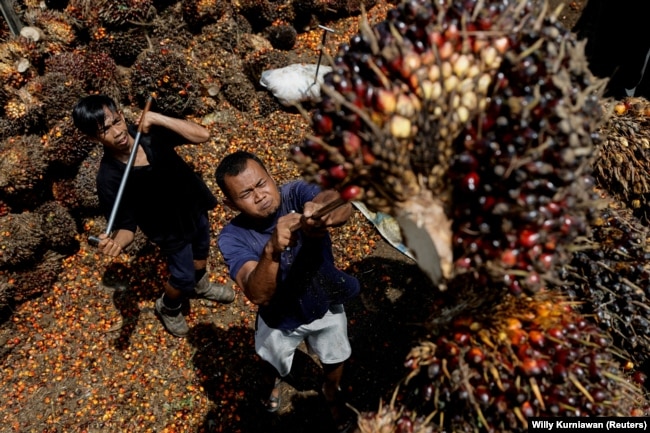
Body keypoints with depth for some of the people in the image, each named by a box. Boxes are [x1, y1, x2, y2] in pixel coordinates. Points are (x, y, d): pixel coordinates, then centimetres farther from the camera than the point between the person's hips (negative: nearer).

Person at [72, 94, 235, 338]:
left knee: (202, 251, 29)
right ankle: (168, 308, 49)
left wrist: (158, 119, -35)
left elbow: (202, 135, -26)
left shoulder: (150, 132, -22)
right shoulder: (109, 178, -30)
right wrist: (116, 242, -48)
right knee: (183, 277, 13)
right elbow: (126, 226, -25)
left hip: (194, 205, 5)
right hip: (171, 230, -4)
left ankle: (200, 285, 62)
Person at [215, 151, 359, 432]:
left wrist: (323, 208, -70)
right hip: (280, 321, 0)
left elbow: (343, 205, -47)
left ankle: (332, 393, 63)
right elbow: (258, 295, -42)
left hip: (326, 304, 1)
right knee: (275, 367, 29)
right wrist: (272, 250, -59)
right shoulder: (233, 237, -29)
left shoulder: (296, 193, -27)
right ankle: (273, 383, 68)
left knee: (335, 360, 26)